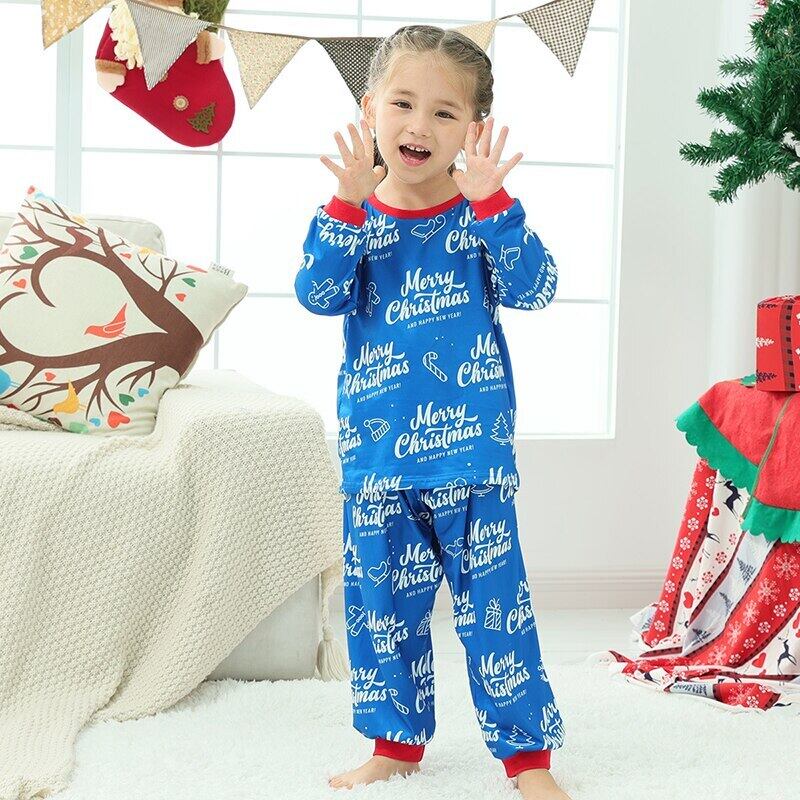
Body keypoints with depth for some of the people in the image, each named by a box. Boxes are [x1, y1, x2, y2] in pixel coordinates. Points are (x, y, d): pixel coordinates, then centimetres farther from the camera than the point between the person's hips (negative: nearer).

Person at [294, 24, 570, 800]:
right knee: (379, 603, 13)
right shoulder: (357, 217, 2)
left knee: (492, 602, 1)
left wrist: (489, 201, -27)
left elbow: (533, 288, -16)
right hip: (375, 454, 3)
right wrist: (348, 206, -24)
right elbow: (317, 293, -11)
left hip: (470, 452, -3)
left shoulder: (483, 213, -3)